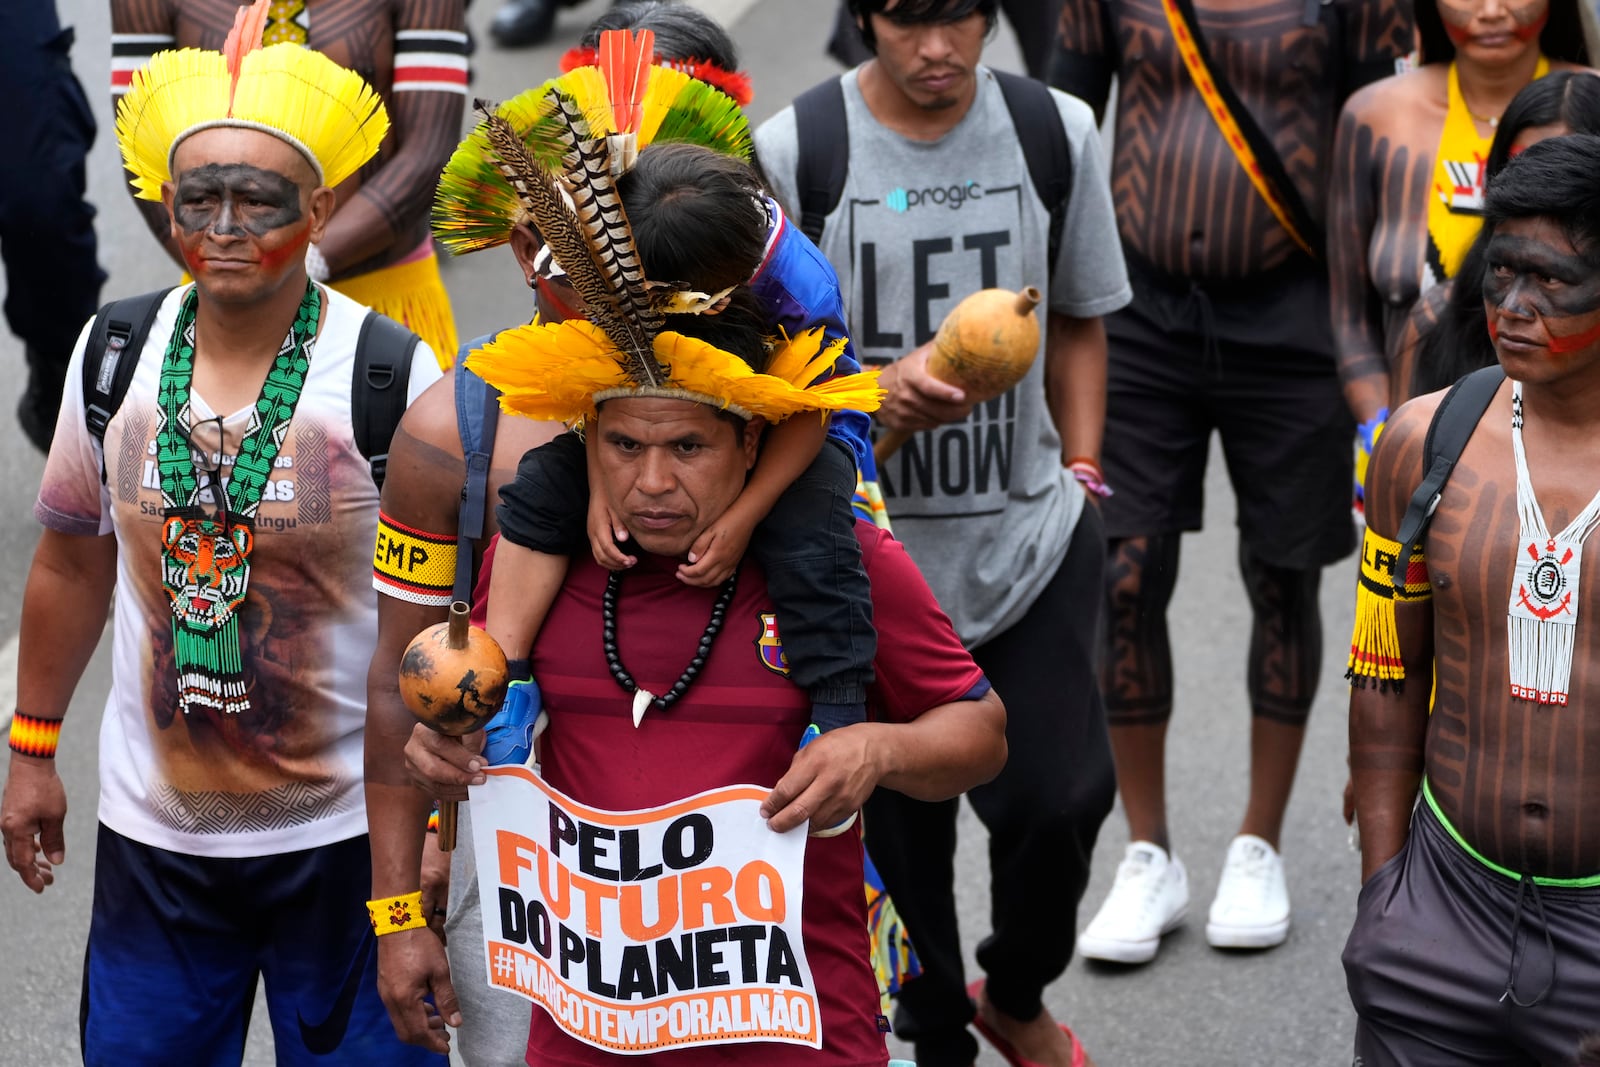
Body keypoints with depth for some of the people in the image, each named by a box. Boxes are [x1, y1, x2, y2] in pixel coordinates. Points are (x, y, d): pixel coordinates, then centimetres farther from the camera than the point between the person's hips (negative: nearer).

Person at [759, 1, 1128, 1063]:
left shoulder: (1058, 131, 0)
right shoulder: (792, 153, -9)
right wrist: (885, 392, -24)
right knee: (897, 824, 10)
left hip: (1031, 541, 1)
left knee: (1059, 796, -8)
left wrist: (1079, 469, 6)